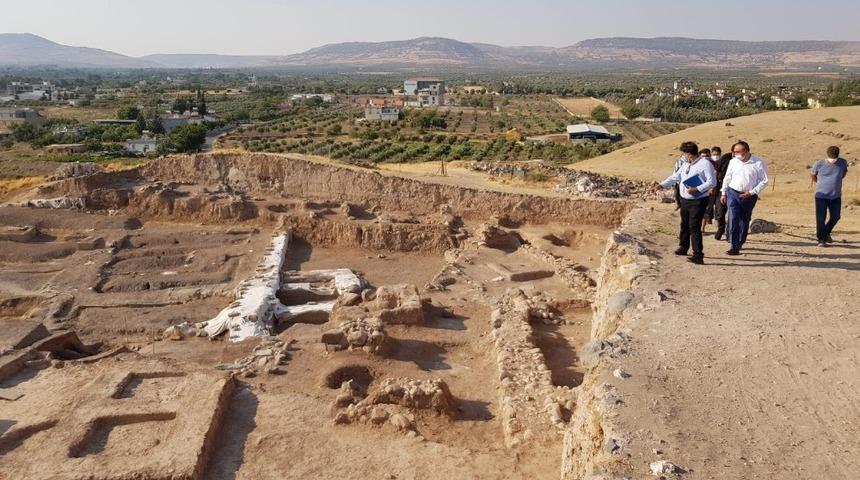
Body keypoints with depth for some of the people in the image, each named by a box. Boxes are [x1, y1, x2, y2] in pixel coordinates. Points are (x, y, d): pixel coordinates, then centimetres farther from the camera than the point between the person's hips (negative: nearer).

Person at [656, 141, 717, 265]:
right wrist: (662, 184, 6)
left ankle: (698, 255, -14)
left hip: (698, 201, -9)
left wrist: (697, 189, -26)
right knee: (684, 225, 21)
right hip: (684, 200, 9)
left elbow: (712, 182, -18)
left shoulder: (705, 164, -13)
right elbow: (676, 177, 16)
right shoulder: (685, 164, 12)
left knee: (694, 227, -14)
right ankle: (683, 248, 38)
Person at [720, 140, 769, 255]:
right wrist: (723, 193, 10)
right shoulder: (733, 162, 3)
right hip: (733, 193, 1)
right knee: (733, 219, -12)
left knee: (744, 221, 10)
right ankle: (734, 247, -14)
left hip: (749, 196, -1)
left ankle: (740, 243, 27)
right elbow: (727, 177, 13)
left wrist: (751, 192, -11)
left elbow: (764, 181, -3)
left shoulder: (758, 163, -6)